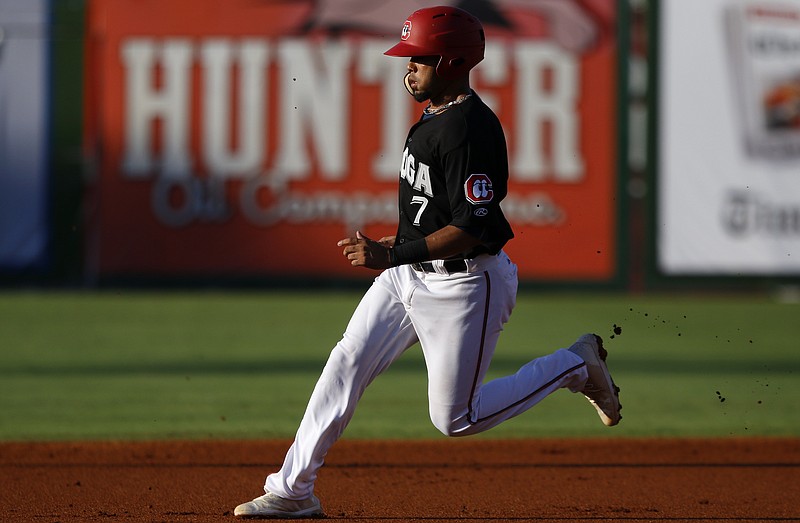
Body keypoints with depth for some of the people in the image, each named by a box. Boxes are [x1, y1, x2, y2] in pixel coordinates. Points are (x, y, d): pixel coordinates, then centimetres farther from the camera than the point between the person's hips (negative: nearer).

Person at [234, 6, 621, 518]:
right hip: (410, 276, 9)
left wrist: (393, 256, -28)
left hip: (465, 283, -9)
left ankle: (575, 365, 15)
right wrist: (397, 244, 22)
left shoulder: (472, 129, -24)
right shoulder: (435, 116, 8)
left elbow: (473, 228, -28)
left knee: (455, 418, 0)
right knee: (346, 363, 0)